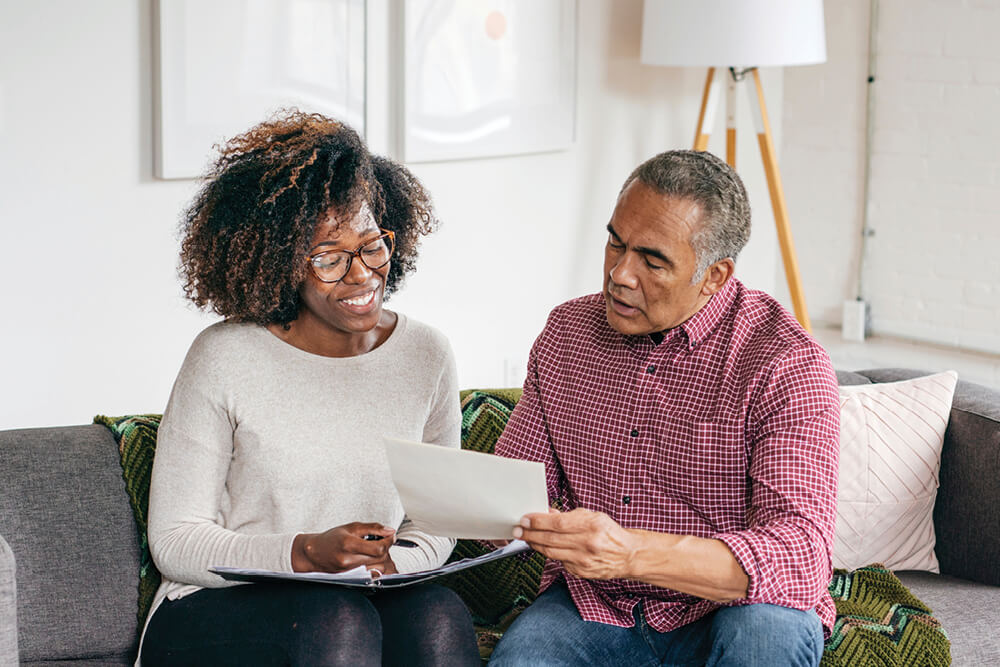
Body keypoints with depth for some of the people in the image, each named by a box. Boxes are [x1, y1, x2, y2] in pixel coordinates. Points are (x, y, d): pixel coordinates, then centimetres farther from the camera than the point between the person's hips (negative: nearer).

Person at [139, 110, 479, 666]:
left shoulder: (427, 358, 4)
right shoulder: (225, 359, -8)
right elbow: (174, 541, -6)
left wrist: (395, 562, -12)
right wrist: (306, 553, -22)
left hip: (370, 600, 3)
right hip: (217, 611, -3)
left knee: (439, 615, -30)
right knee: (337, 620, -34)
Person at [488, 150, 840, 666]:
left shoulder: (785, 364, -13)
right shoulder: (566, 333, 6)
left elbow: (800, 557, -25)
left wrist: (632, 553, -38)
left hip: (727, 610, -2)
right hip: (593, 608, 2)